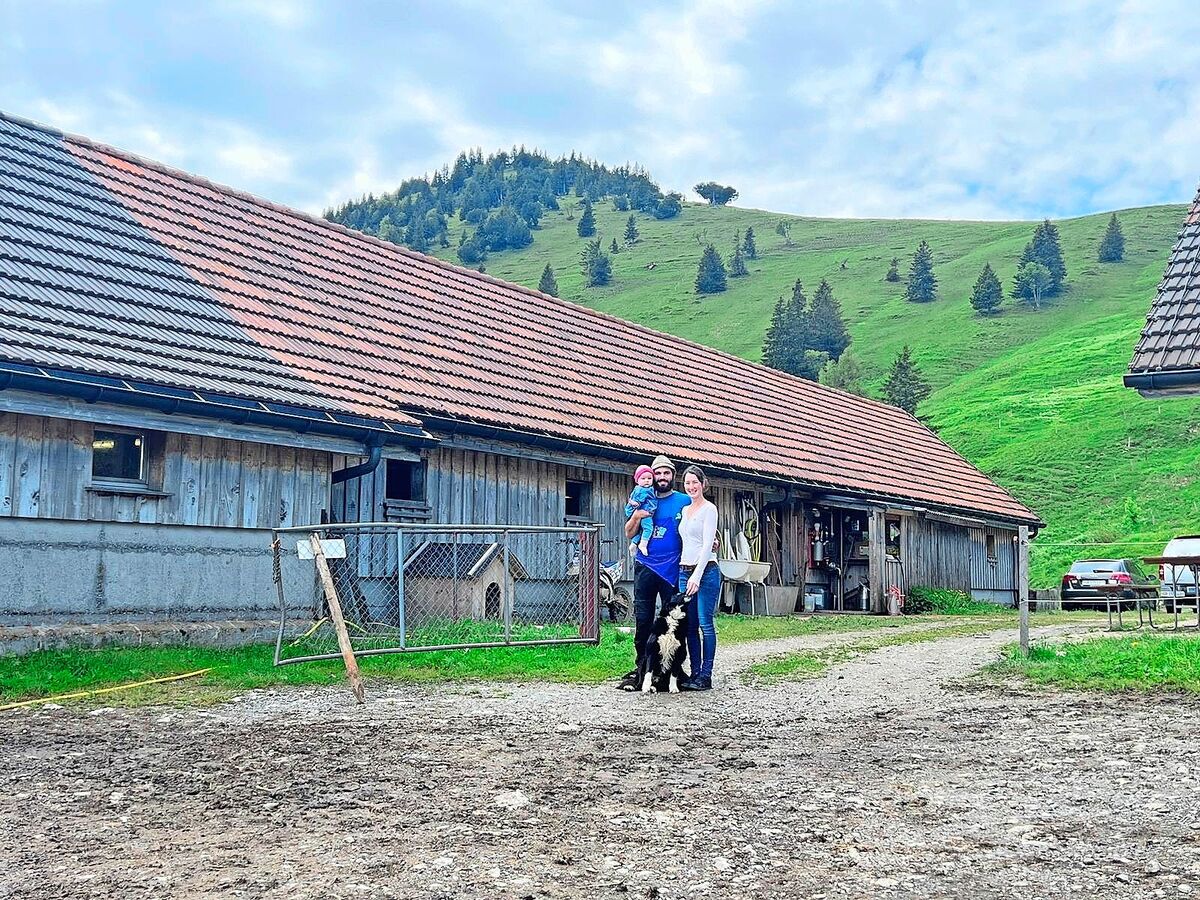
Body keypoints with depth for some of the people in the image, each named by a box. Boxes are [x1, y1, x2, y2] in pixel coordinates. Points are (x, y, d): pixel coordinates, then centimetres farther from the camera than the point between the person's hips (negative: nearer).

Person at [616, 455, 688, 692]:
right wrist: (637, 516, -6)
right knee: (642, 619, 2)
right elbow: (629, 534, 13)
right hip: (645, 567, 3)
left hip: (671, 569, -3)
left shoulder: (684, 501, 5)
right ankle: (641, 668, 8)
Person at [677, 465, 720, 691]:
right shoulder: (684, 510, 16)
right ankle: (694, 673, 11)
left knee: (705, 623, -6)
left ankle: (705, 676, -4)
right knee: (690, 625, 6)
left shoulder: (709, 509, -5)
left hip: (706, 571, -7)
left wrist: (697, 576, -19)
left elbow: (707, 545, -12)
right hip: (684, 571, 7)